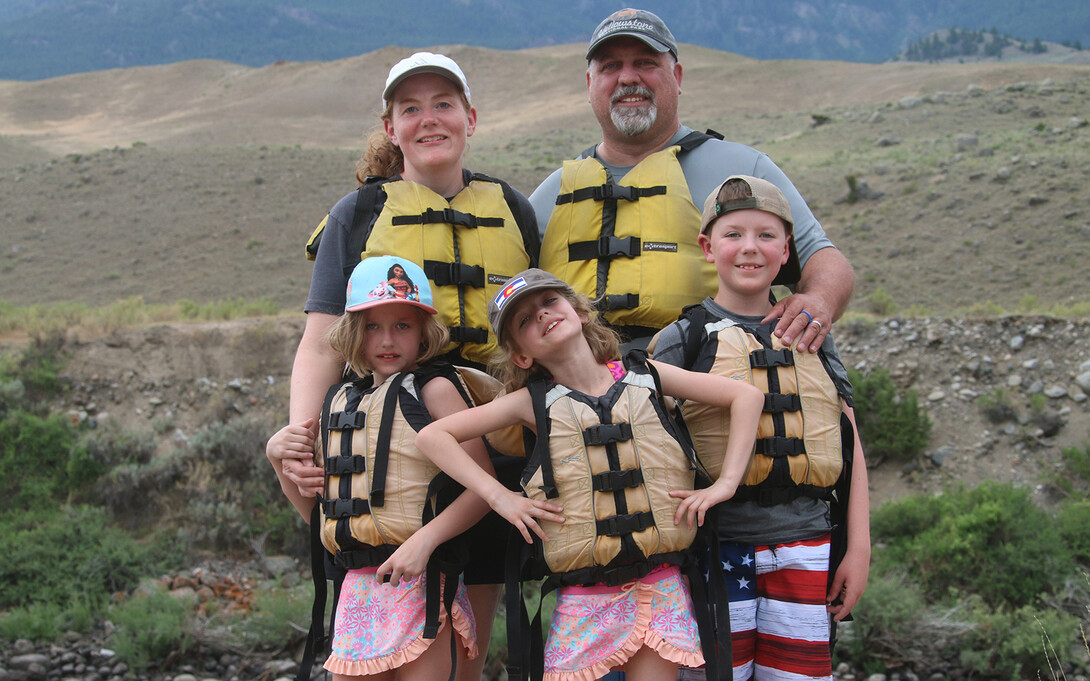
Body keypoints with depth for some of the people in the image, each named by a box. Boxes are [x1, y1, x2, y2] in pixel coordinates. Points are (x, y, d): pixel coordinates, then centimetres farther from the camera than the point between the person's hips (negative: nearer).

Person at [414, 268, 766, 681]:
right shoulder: (533, 402, 1)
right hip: (584, 597, 0)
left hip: (659, 584, 1)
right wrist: (499, 497, -7)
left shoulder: (644, 375, 4)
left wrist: (725, 483, -3)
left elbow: (747, 396, 6)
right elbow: (432, 436, 0)